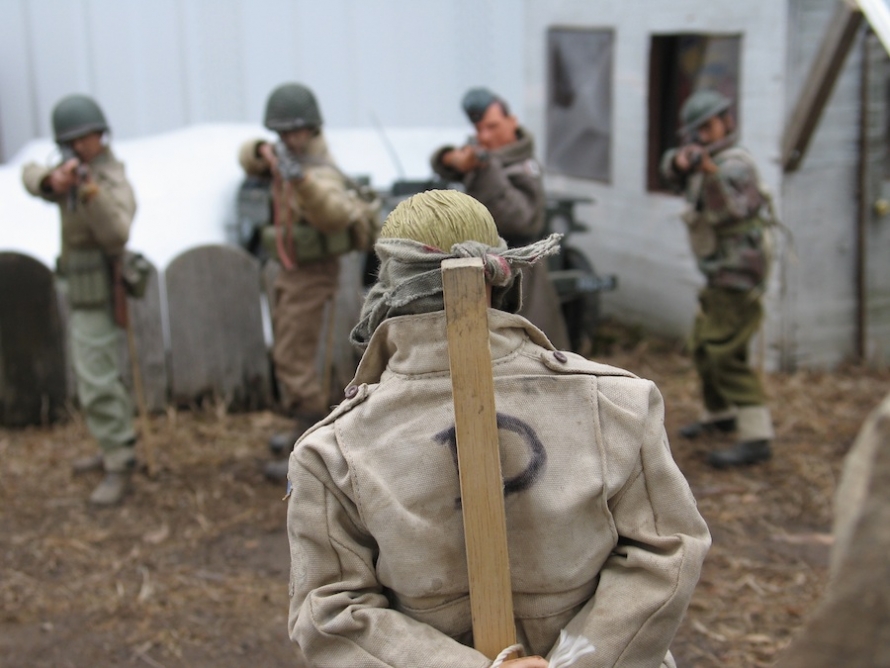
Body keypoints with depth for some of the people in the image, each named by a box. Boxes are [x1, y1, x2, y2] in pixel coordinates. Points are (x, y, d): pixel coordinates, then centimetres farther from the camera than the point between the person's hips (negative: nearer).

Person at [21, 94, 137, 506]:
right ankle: (118, 448, 30)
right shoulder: (78, 171, 9)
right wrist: (52, 180, -32)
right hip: (84, 291, 10)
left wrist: (88, 190, -49)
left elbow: (116, 235, -37)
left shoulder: (112, 181, -20)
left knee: (97, 383, -11)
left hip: (96, 296, -10)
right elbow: (31, 176, -8)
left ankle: (119, 468, -7)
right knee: (97, 373, 18)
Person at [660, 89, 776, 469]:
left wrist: (710, 172, -46)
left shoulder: (735, 162, -14)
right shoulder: (703, 159, 14)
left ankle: (756, 438, -17)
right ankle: (719, 415, 37)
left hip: (737, 276, -10)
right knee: (703, 347, 20)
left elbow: (732, 209, -30)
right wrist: (680, 161, -18)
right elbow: (670, 171, 4)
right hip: (718, 277, 10)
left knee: (724, 353, -16)